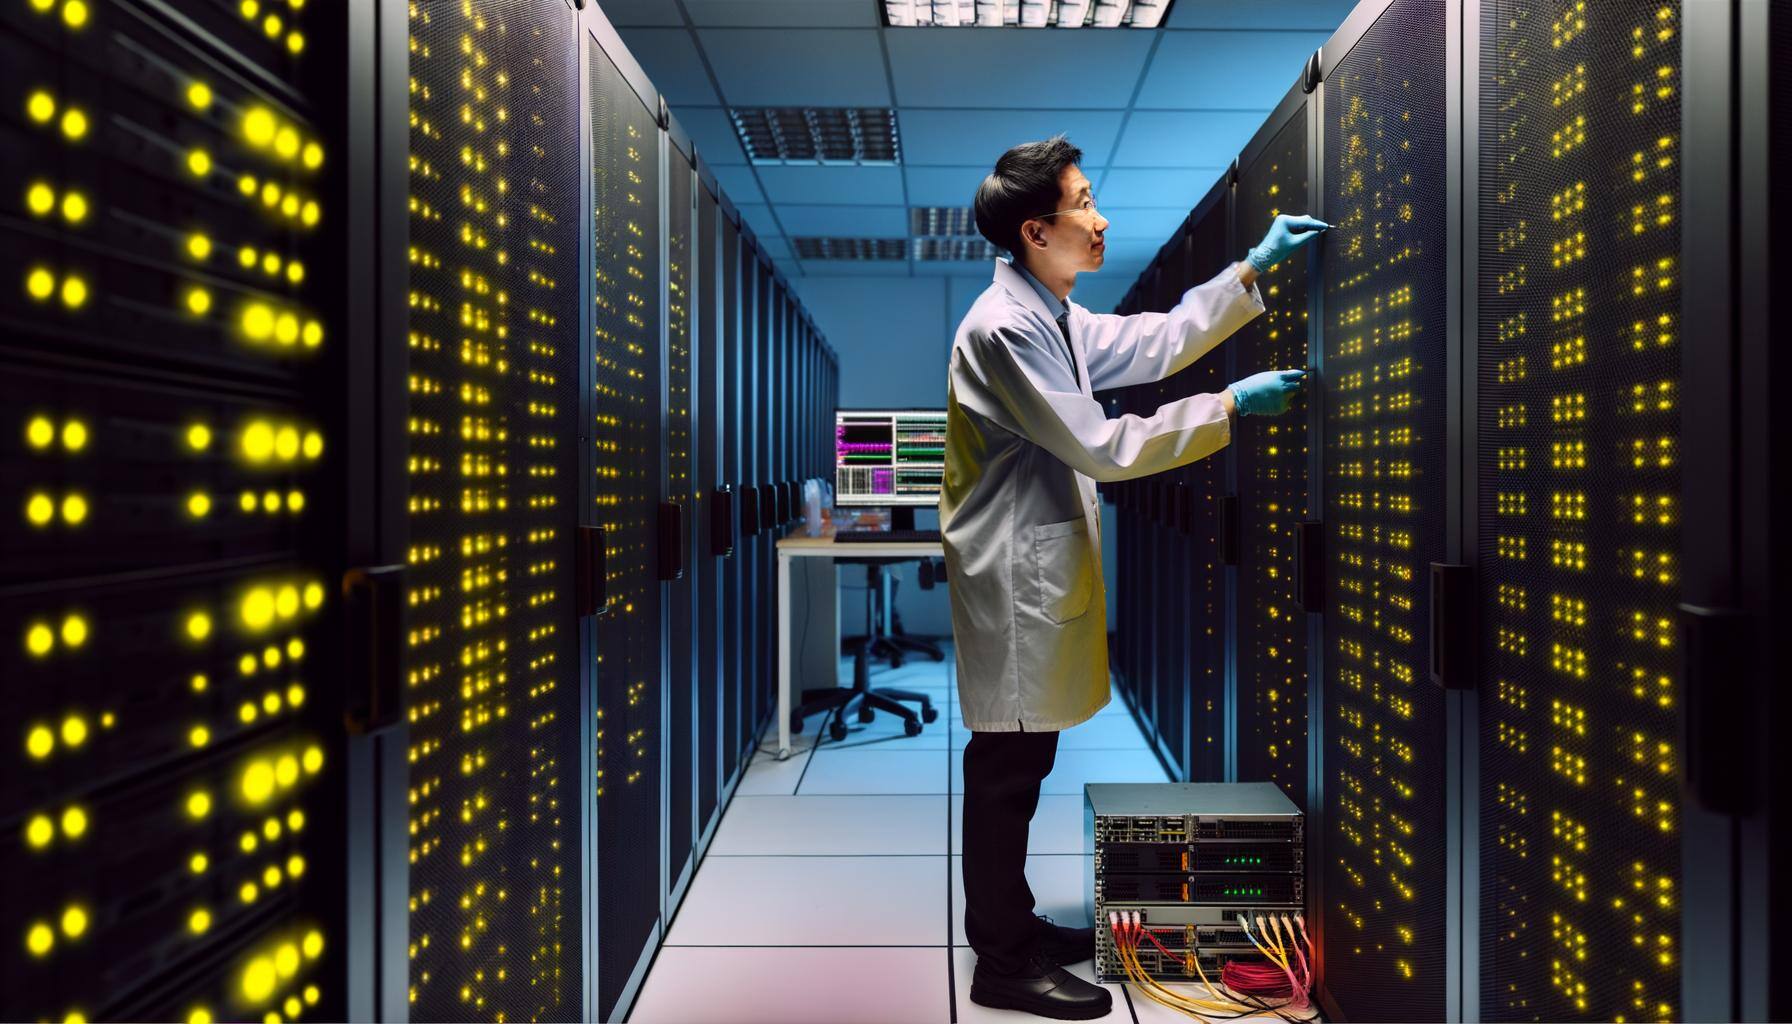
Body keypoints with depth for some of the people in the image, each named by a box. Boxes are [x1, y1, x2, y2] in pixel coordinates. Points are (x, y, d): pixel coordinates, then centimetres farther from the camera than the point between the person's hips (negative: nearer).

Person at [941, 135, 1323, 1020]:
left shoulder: (1052, 316, 13)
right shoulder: (1004, 328, -19)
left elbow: (1154, 343, 20)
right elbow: (1100, 447, -20)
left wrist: (1252, 269, 18)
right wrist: (1228, 408, -14)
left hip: (1041, 572, 10)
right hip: (1013, 579, -10)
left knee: (1020, 764, 18)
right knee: (1006, 771, 0)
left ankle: (1010, 924, 32)